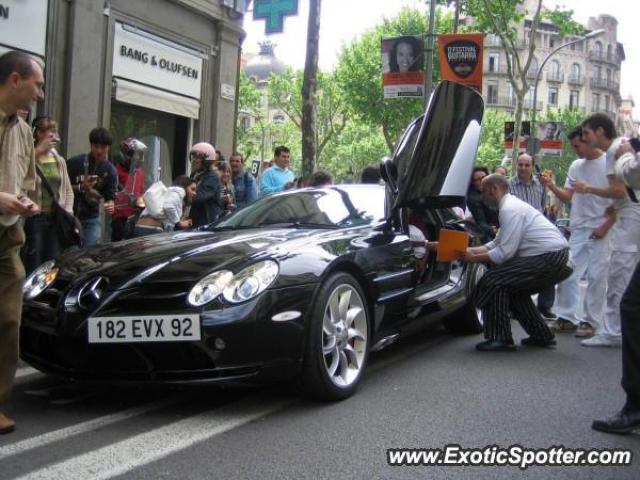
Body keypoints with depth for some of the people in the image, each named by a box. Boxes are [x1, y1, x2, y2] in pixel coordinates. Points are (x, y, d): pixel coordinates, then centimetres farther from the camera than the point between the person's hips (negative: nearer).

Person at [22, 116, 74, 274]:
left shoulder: (60, 161, 13)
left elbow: (68, 190, 18)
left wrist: (68, 212, 4)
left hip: (57, 218, 6)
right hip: (34, 217, -6)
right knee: (33, 266, -2)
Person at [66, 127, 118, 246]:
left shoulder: (110, 171, -1)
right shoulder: (75, 162, -8)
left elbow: (109, 197, 0)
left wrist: (110, 205, -23)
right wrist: (79, 187, -21)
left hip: (91, 218, 2)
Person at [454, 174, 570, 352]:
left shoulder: (510, 209, -13)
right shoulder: (511, 204, 19)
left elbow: (505, 252, -18)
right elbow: (497, 243, 21)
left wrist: (475, 257, -7)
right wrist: (471, 250, 13)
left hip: (549, 258, -11)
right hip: (557, 258, 11)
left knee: (494, 281, -11)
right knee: (514, 288, 24)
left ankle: (500, 339, -7)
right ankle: (541, 336, 28)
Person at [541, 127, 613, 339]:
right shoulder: (576, 166, 10)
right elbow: (568, 197, 11)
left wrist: (606, 226, -11)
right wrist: (552, 186, -7)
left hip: (600, 231, -5)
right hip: (578, 230, 5)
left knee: (596, 277, -1)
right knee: (567, 274, 4)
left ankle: (590, 321, 6)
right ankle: (566, 317, 13)